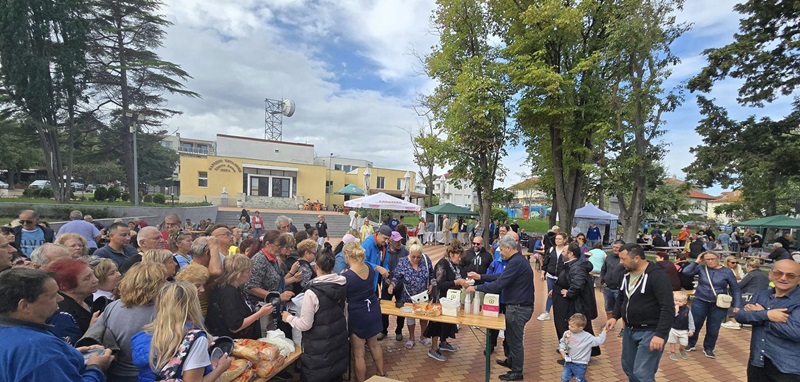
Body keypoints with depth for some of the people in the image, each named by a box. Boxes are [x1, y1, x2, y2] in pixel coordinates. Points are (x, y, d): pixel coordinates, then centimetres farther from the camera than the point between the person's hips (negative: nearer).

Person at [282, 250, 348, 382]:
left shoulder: (312, 293, -26)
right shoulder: (342, 285, -7)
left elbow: (305, 325, -20)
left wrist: (289, 318, -2)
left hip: (320, 348, -6)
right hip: (339, 340, 6)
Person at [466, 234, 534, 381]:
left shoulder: (516, 262, -25)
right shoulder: (519, 260, 9)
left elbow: (498, 285, -27)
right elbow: (501, 277, 15)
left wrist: (476, 288, -20)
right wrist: (480, 276, 10)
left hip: (518, 307, -10)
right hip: (518, 305, 10)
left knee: (514, 339, 6)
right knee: (511, 335, 24)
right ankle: (512, 361, 42)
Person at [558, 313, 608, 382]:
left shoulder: (587, 337, -17)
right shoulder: (567, 333, -7)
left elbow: (598, 341, -14)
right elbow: (562, 342, 8)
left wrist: (603, 332, -19)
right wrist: (561, 350, -6)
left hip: (580, 364, -4)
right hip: (568, 362, 4)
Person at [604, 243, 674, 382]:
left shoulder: (657, 276, -18)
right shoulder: (627, 274, 6)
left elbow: (668, 308, -22)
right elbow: (621, 299, 18)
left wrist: (660, 334, -27)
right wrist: (614, 316, 3)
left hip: (650, 332, -8)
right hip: (629, 330, 8)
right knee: (628, 367, 17)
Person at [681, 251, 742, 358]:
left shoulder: (727, 272, -3)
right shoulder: (701, 268, -2)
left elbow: (736, 289, 2)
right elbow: (686, 272, -13)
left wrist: (737, 305, -4)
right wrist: (696, 262, -9)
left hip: (718, 305, 0)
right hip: (700, 302, 0)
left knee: (713, 328, 7)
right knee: (695, 324, 7)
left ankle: (708, 348, 26)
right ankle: (690, 344, 26)